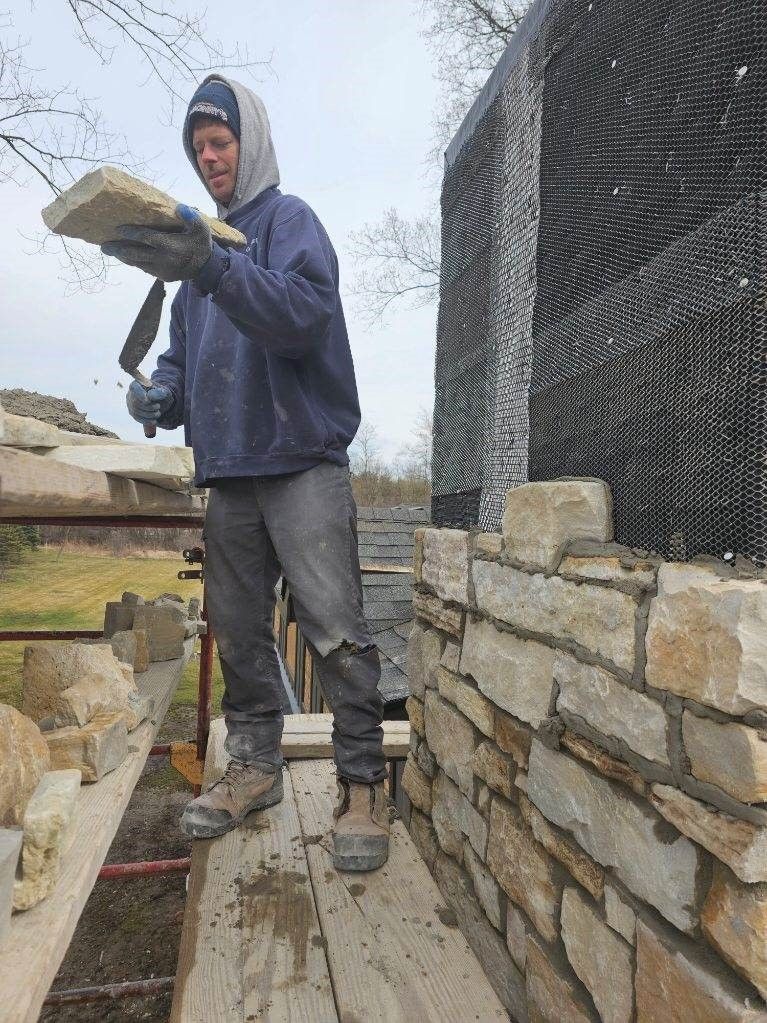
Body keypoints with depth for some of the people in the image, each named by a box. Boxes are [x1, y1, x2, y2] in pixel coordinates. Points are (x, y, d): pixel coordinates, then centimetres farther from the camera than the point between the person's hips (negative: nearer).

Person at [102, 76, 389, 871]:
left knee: (335, 631, -9)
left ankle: (362, 784, 5)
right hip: (227, 474, 7)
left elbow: (307, 311, -19)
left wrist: (215, 268, -33)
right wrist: (161, 395, 2)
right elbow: (183, 355, 23)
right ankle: (254, 767, 26)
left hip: (303, 465, -7)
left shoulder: (288, 219, 2)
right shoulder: (197, 238, 23)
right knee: (238, 634, 11)